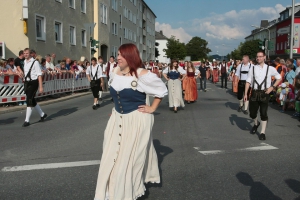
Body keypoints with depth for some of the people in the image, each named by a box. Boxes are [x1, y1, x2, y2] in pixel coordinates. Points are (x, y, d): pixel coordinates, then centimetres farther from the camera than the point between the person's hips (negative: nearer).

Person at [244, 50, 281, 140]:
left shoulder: (270, 69, 1)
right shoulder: (253, 68, 3)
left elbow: (279, 78, 11)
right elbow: (248, 81, 4)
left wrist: (272, 87, -3)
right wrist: (245, 93, -1)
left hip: (264, 93, -1)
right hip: (254, 93, 2)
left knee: (263, 113, -1)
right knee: (252, 113, 9)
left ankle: (263, 132, 11)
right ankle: (256, 123, 42)